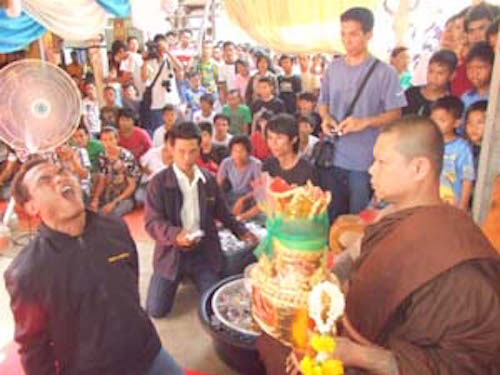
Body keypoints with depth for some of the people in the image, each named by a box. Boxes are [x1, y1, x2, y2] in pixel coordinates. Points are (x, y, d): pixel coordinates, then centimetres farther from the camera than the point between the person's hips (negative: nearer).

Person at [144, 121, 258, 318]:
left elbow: (222, 211, 16)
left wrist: (241, 231, 7)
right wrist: (175, 235, -33)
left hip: (204, 250, 2)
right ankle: (182, 276, 27)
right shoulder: (159, 182, -10)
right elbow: (151, 221, -16)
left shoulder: (209, 180, 3)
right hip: (172, 251, -2)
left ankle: (192, 276, 28)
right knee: (156, 309, -3)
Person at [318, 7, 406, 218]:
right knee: (332, 214, 17)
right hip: (333, 156, 4)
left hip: (364, 160, -4)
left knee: (358, 217, 7)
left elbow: (395, 114, -6)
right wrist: (326, 118, -7)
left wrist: (364, 122, -21)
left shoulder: (384, 72, -7)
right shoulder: (333, 68, 7)